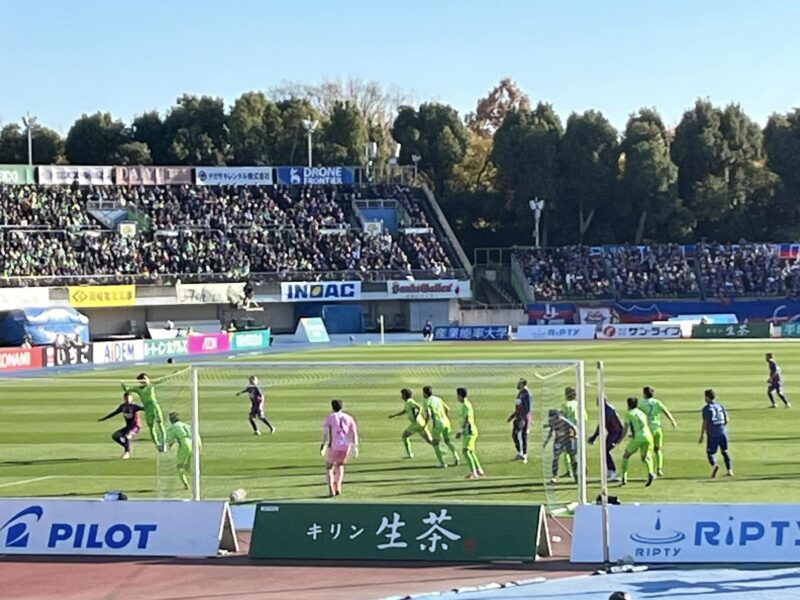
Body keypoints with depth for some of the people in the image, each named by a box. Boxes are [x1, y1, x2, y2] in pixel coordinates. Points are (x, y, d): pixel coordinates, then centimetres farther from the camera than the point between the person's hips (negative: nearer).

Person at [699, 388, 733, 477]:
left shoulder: (706, 408, -4)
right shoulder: (721, 407, 11)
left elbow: (705, 423, -9)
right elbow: (726, 420, 7)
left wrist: (702, 436, -5)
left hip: (712, 434, -4)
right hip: (723, 432, 4)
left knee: (710, 452, 1)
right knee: (724, 451, 15)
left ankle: (714, 464, -27)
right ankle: (730, 470, 10)